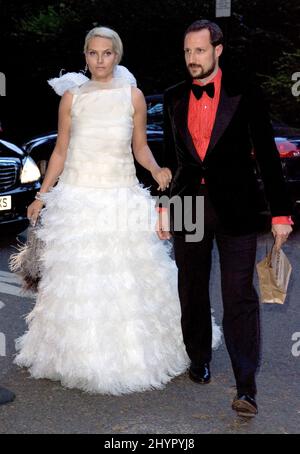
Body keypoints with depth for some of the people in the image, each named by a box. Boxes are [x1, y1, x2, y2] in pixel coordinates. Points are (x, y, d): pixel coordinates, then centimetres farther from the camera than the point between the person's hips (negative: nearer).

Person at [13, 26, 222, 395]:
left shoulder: (133, 96, 3)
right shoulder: (72, 97, 2)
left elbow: (140, 146, 10)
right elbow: (60, 150, 8)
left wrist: (156, 170, -9)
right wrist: (42, 195, 6)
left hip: (122, 197, 0)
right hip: (78, 197, 0)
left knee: (127, 278, 3)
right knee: (76, 278, 4)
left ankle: (131, 353, 21)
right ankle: (80, 354, 20)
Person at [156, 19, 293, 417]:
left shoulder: (245, 92, -4)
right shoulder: (174, 98, 7)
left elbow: (267, 152, -4)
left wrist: (280, 212, -7)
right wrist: (165, 205, 12)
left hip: (235, 208, -4)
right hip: (188, 208, 4)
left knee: (239, 296, -6)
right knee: (192, 292, 14)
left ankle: (246, 387, -5)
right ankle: (199, 360, 34)